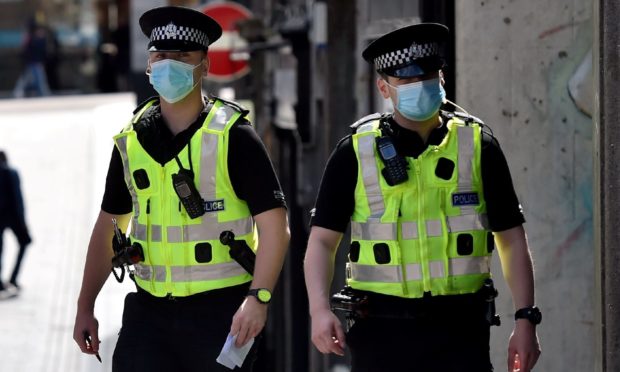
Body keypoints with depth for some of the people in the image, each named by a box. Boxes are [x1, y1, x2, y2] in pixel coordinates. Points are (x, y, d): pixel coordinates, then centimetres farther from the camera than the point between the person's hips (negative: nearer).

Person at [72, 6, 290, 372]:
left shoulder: (233, 136, -5)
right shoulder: (131, 139, 9)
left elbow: (274, 224, -9)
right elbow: (109, 225, 18)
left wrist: (258, 298, -21)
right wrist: (85, 307, 14)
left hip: (220, 310, -3)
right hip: (148, 310, 4)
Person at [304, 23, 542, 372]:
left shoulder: (478, 145, 5)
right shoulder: (356, 152, 2)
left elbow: (511, 238, 8)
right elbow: (323, 239, 2)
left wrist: (526, 317, 0)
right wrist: (320, 309, -13)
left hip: (461, 329, 0)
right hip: (382, 329, 0)